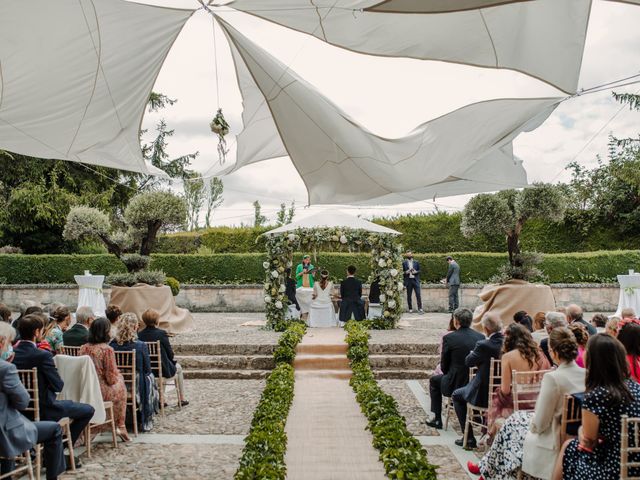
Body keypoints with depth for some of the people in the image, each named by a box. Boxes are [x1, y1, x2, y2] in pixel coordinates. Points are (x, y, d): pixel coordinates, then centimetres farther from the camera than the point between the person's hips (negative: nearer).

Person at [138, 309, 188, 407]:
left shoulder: (139, 334, -6)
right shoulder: (161, 333, -20)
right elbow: (169, 352, -13)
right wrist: (173, 359, 11)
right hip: (162, 370, -5)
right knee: (178, 367, 28)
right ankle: (182, 399, 33)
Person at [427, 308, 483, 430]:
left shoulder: (449, 338, -13)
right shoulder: (481, 337, -2)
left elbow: (444, 366, -4)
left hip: (456, 385, -4)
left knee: (434, 381, 25)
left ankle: (437, 419, 25)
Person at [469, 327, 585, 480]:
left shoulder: (552, 378, -26)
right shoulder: (586, 374, -6)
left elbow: (539, 425, -21)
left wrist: (532, 423, 2)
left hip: (556, 443, -6)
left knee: (513, 422, 19)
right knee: (521, 416, 25)